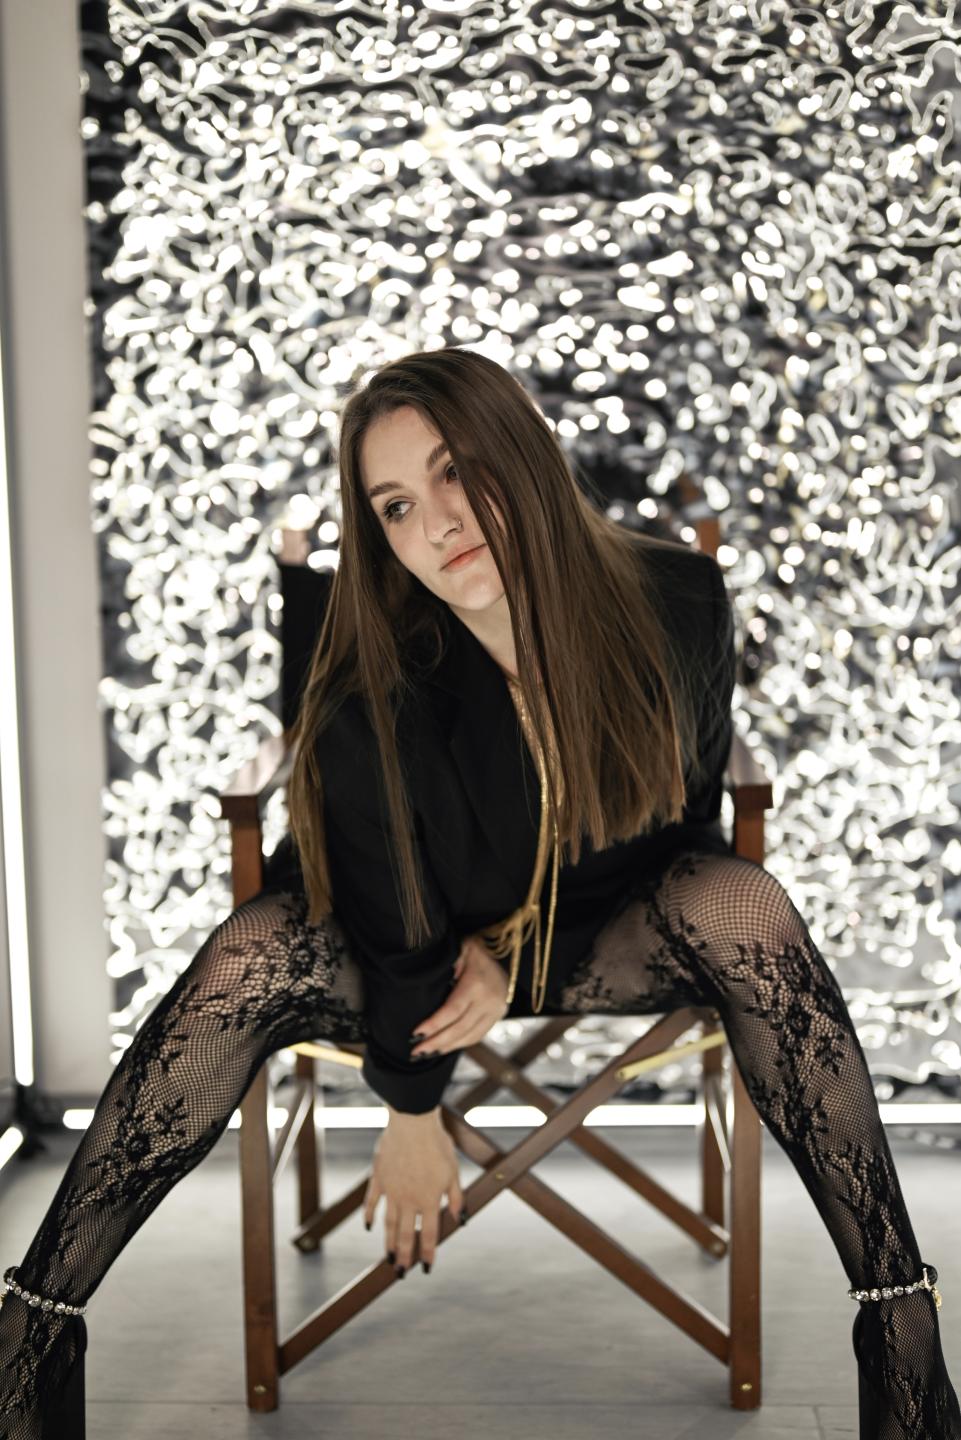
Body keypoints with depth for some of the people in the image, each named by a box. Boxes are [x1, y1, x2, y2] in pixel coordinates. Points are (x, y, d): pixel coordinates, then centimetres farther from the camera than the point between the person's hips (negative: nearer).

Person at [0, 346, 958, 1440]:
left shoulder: (676, 604, -21)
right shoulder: (372, 700, -26)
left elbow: (685, 816, -7)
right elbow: (397, 929, -14)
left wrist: (516, 954, -15)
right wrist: (411, 1113, -4)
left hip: (607, 938, 1)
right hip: (423, 951, -1)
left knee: (742, 906, -30)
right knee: (247, 960, -30)